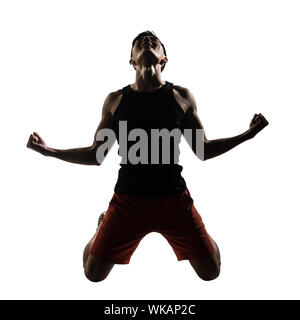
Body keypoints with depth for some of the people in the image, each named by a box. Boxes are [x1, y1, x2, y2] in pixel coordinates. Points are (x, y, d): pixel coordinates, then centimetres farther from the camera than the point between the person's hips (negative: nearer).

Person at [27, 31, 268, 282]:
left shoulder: (182, 97, 4)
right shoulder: (115, 100, 5)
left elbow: (203, 150, 9)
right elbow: (96, 155, 11)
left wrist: (247, 135, 1)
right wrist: (50, 151, 4)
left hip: (174, 199, 0)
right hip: (128, 199, 0)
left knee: (210, 272, 3)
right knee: (93, 273, 4)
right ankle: (103, 225, 35)